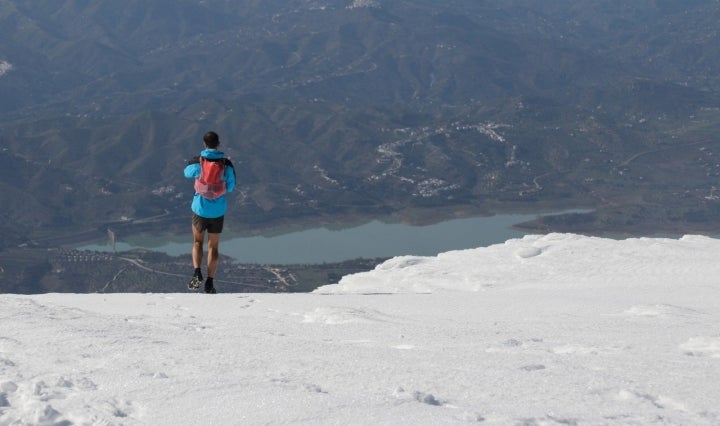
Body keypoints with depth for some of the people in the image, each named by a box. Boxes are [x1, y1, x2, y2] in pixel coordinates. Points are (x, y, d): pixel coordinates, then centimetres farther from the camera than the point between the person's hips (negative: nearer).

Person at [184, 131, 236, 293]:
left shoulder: (196, 162, -11)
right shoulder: (227, 164, -9)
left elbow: (187, 172, 12)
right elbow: (230, 187, 2)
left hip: (200, 209, -1)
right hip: (218, 211, 1)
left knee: (197, 242, 20)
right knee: (213, 246, 12)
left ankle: (197, 273, -1)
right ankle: (210, 283, 10)